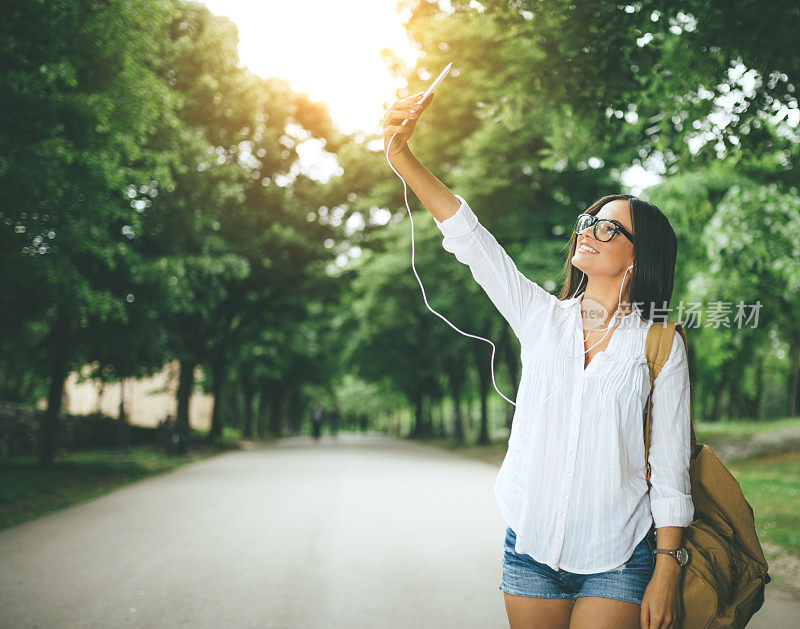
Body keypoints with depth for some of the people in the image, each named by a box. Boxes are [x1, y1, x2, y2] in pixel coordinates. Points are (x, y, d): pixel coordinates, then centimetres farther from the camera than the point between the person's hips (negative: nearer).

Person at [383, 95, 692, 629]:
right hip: (530, 546, 3)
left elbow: (670, 469, -2)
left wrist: (666, 572, -5)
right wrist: (401, 153, -12)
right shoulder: (542, 317, 4)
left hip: (616, 560, -2)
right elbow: (467, 235, -4)